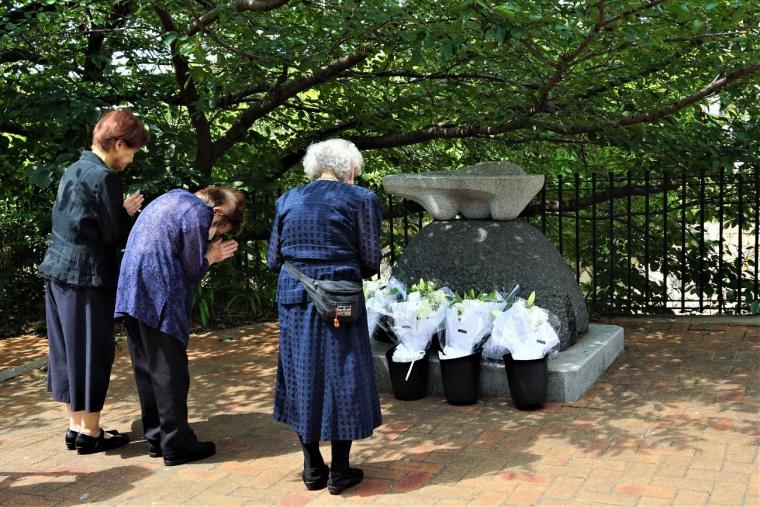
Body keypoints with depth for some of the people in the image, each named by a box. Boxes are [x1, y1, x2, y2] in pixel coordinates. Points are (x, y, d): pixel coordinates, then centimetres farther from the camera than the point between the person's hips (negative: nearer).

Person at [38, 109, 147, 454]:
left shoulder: (74, 171, 13)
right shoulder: (105, 177, -15)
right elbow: (116, 236, -13)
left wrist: (121, 213, 12)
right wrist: (128, 212, 4)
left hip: (58, 272, 9)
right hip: (87, 277, -9)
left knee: (68, 352, 14)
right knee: (91, 353, 1)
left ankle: (76, 426, 24)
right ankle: (89, 433, 10)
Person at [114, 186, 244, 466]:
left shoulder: (175, 197, 17)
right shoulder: (199, 214, -11)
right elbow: (191, 272, -7)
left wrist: (207, 254, 13)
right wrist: (208, 258, 11)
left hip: (131, 293, 9)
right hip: (159, 300, -9)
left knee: (146, 370, 14)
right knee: (170, 372, 0)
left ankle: (156, 437, 23)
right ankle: (176, 445, 7)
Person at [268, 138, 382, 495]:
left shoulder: (288, 201, 8)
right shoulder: (360, 199, -4)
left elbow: (274, 259, 9)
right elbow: (370, 262, -5)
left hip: (294, 301, 4)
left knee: (303, 379, 14)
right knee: (341, 379, 7)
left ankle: (312, 469, 23)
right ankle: (340, 471, 15)